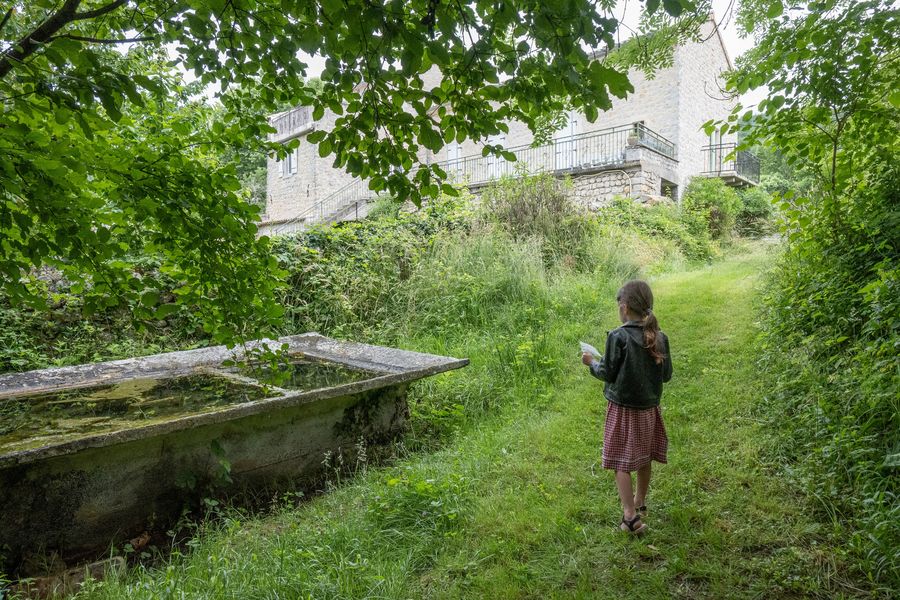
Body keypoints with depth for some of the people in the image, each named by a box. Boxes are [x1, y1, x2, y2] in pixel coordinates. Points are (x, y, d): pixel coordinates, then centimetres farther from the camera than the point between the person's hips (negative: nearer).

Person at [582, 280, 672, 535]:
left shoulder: (618, 337, -20)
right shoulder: (660, 338, -6)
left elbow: (607, 373, -13)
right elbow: (666, 375, 3)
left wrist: (592, 362, 6)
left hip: (622, 409, -5)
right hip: (649, 408, 5)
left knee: (622, 463, 5)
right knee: (644, 459, 21)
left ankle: (630, 515, 0)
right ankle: (640, 502, 39)